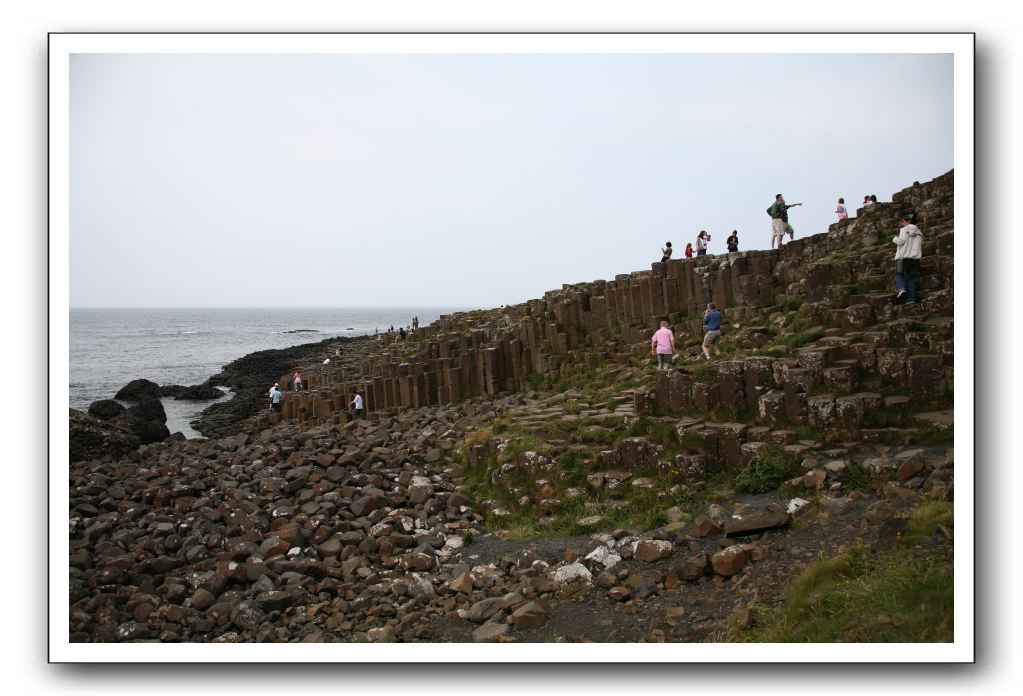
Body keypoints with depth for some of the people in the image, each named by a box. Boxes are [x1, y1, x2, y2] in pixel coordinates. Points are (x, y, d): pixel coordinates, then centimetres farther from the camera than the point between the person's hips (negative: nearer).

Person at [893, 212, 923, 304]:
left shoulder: (904, 230, -3)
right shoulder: (919, 232, 14)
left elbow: (901, 241, -11)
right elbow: (921, 246, 15)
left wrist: (895, 239, 8)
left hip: (903, 257, -5)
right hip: (915, 258, 5)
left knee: (899, 274, 7)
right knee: (911, 277, 8)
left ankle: (902, 288, -23)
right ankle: (912, 298, -1)